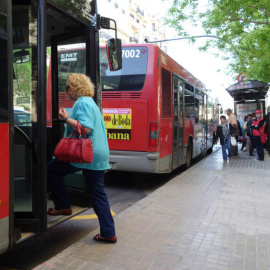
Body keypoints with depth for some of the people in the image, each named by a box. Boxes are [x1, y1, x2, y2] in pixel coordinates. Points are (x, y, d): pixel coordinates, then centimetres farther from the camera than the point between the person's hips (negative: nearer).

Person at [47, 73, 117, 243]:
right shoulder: (91, 102, 21)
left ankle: (63, 206, 12)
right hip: (98, 154, 10)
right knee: (99, 195, 11)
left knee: (52, 169, 9)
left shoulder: (82, 102, -10)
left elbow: (86, 128, -23)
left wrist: (66, 118, -14)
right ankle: (108, 234, 14)